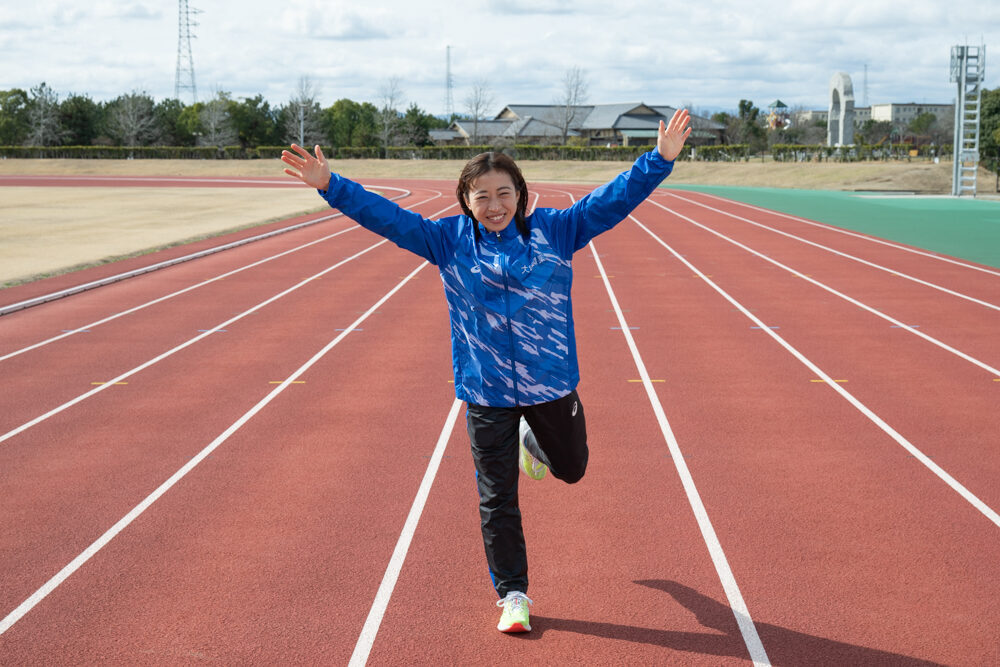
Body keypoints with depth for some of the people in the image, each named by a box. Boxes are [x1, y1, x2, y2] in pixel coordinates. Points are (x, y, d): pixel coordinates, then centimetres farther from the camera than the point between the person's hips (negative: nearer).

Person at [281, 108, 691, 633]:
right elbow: (387, 216, -5)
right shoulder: (448, 240, -3)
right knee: (497, 499, 5)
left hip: (552, 382, 1)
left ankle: (534, 442, 57)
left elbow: (613, 200, -8)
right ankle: (512, 595, 20)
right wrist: (331, 186, -15)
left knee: (571, 468, 23)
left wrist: (659, 160, -19)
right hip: (487, 393, -1)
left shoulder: (553, 231, -4)